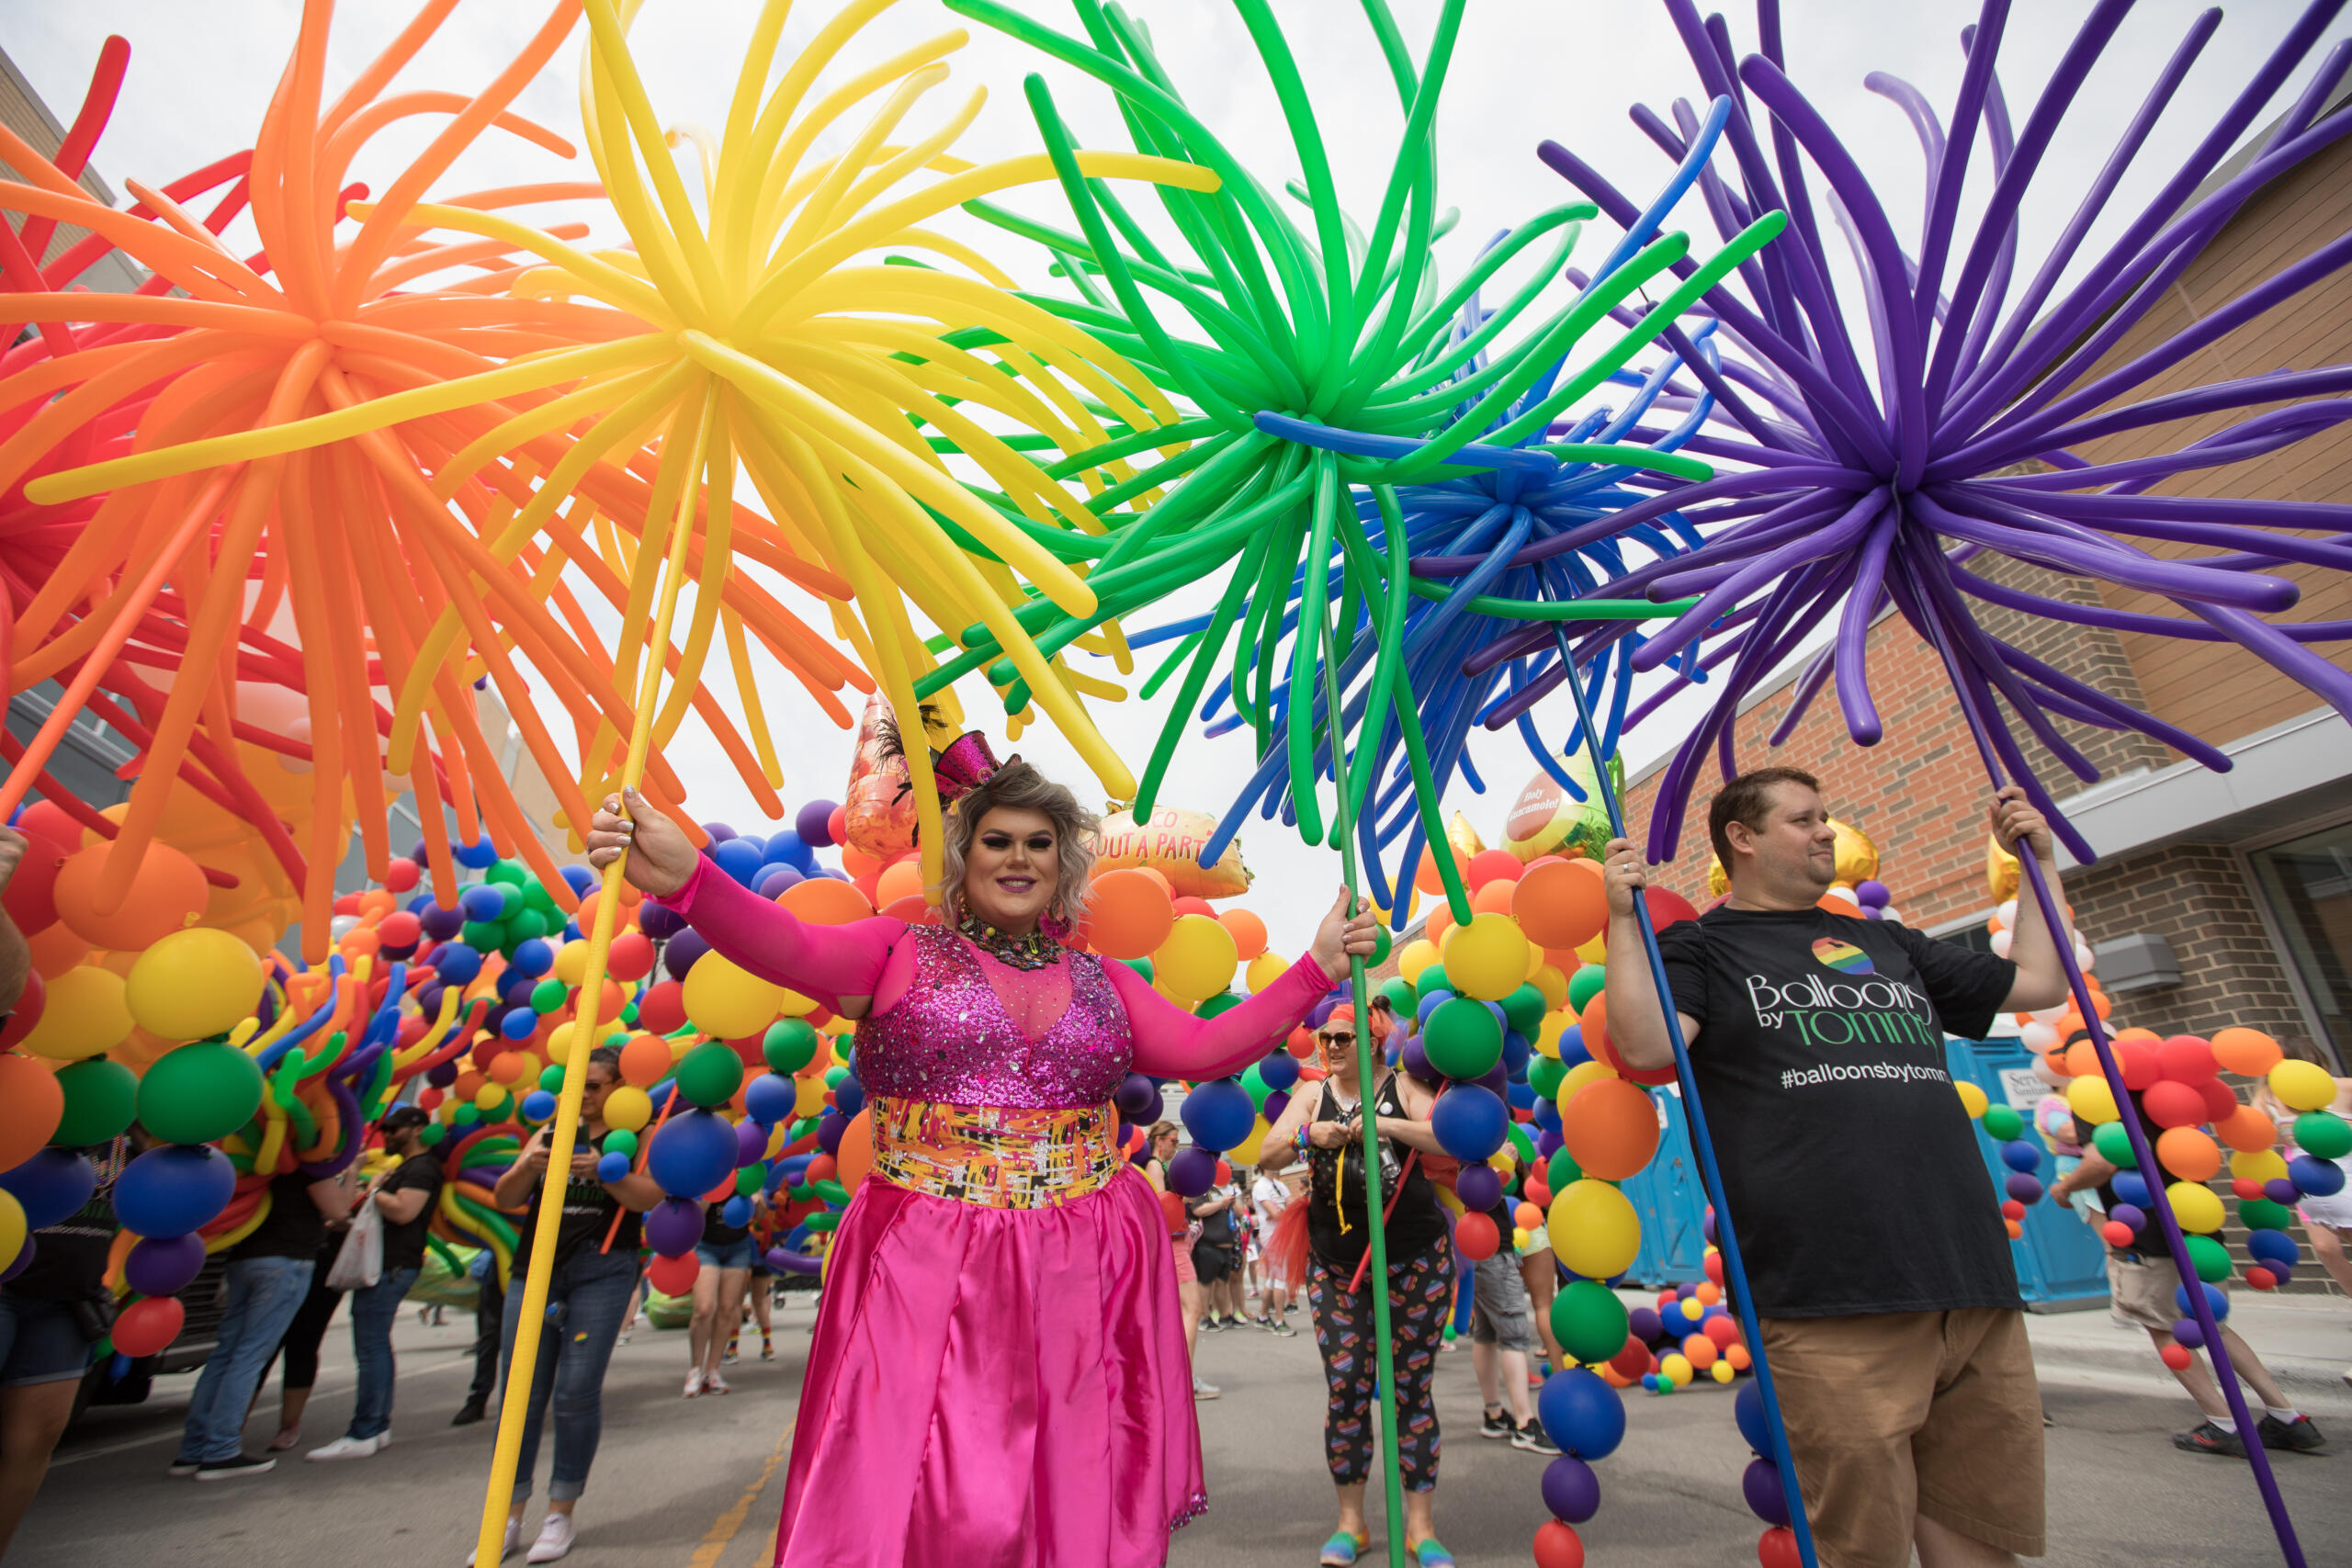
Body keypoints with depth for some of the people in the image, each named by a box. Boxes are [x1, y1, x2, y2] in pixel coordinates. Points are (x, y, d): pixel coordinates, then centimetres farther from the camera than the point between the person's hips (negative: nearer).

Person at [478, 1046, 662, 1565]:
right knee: (519, 1394, 2)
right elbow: (504, 1199, 9)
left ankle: (561, 1514, 11)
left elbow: (650, 1197, -9)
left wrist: (604, 1171, -24)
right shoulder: (550, 1133, 14)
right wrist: (527, 1167, -11)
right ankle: (510, 1517, 16)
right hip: (536, 1265, 4)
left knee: (576, 1393, -4)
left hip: (602, 1270, -4)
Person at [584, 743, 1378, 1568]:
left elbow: (1205, 1047, 5)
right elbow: (792, 948, -14)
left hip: (1086, 1275, 3)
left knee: (1079, 1500, 11)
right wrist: (686, 877, -31)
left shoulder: (1102, 980, 10)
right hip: (925, 1270, -2)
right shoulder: (899, 951, 2)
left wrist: (1315, 969, 2)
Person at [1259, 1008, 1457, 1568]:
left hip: (1415, 1260, -1)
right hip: (1336, 1264, 2)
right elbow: (1266, 1157, -3)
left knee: (1412, 1390, 6)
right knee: (1346, 1391, 3)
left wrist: (1384, 1124, -24)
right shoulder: (1311, 1094, 3)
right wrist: (1307, 1135, -22)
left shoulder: (1403, 1086, -2)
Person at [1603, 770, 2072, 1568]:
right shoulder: (1703, 947, 4)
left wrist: (2039, 859, 29)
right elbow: (1645, 1045, -13)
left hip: (1975, 1286, 6)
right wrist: (1624, 919, -15)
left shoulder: (1886, 943, 23)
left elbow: (2038, 983, 30)